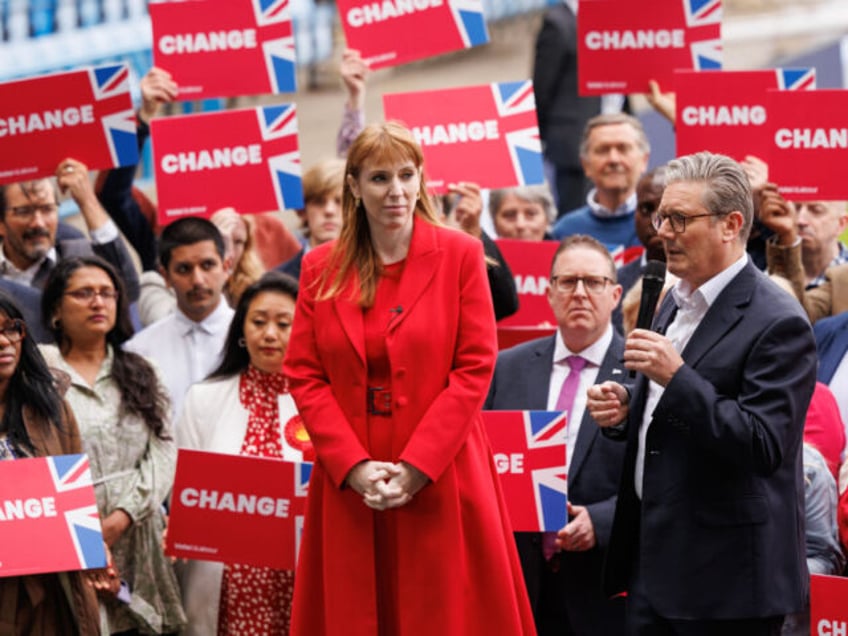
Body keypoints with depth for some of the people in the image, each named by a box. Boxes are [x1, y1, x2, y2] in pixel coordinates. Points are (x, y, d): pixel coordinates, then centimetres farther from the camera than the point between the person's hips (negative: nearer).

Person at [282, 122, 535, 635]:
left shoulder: (460, 255, -1)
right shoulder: (321, 268, 7)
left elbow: (476, 367, -6)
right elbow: (304, 376, 3)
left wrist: (416, 467, -13)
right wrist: (353, 466, -10)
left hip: (439, 478, -2)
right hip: (348, 483, 2)